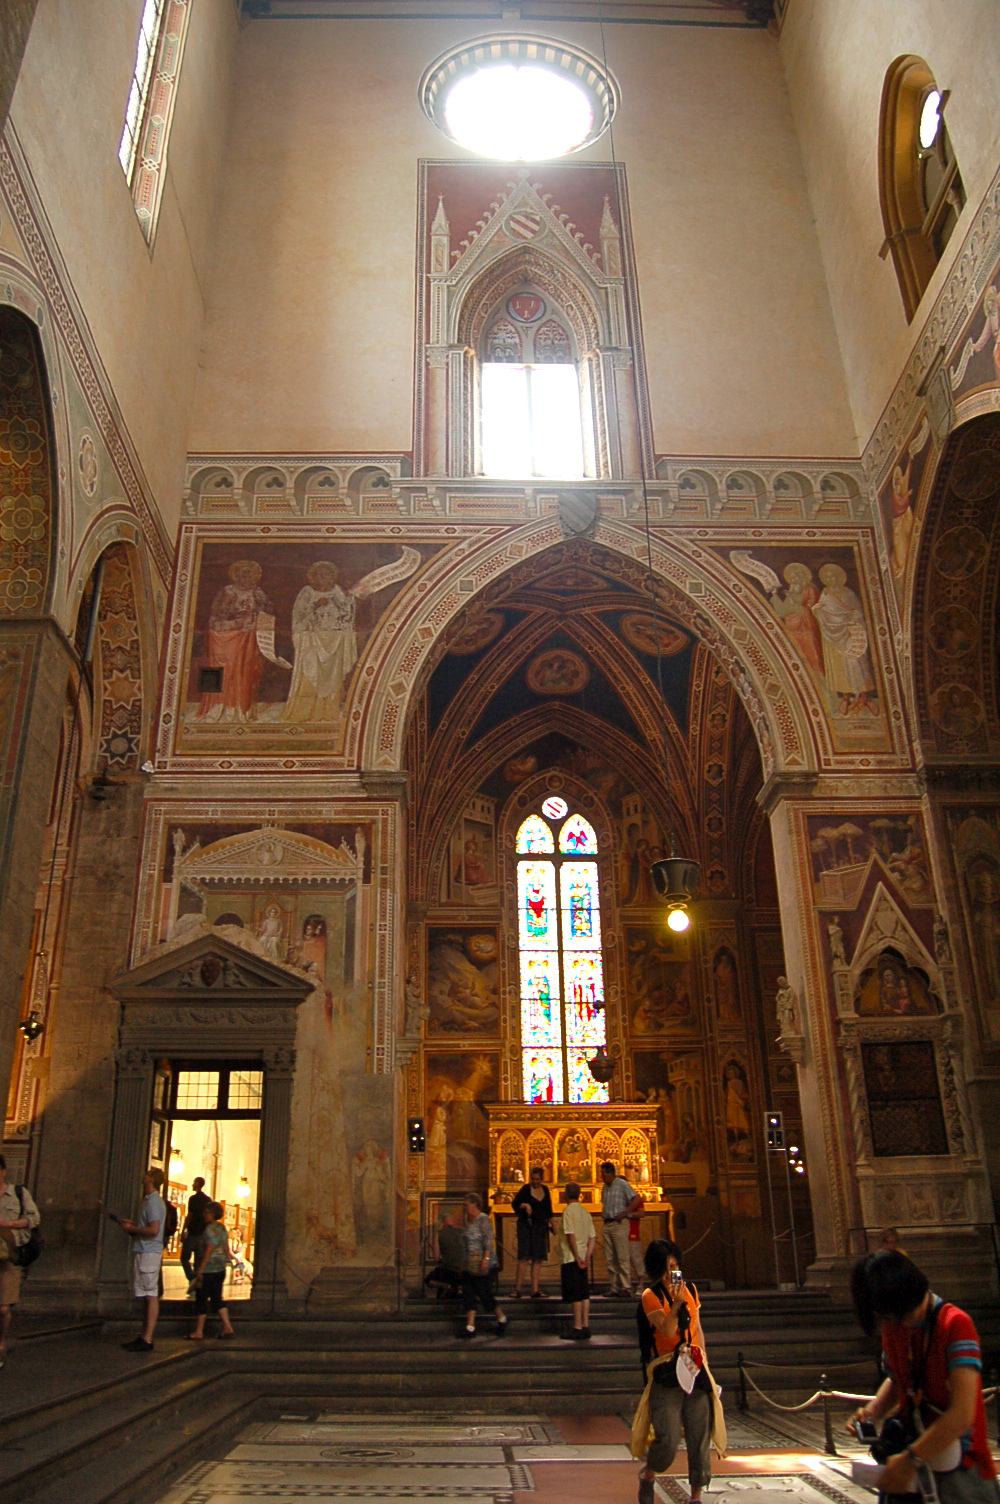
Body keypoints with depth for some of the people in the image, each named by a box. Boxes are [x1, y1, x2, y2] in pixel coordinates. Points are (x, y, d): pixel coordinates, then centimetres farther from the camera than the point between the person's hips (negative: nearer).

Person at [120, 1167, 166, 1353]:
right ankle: (144, 1336, 20)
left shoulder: (154, 1202, -15)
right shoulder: (149, 1200, 17)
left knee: (151, 1295, -8)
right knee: (148, 1296, 13)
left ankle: (147, 1340, -7)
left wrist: (133, 1229, -12)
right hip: (143, 1252, 11)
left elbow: (154, 1230, -23)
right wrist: (133, 1224, 14)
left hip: (149, 1252, -11)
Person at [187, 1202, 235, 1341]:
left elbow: (209, 1250, -20)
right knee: (217, 1299, 12)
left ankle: (198, 1332, 5)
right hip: (220, 1269, 9)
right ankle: (227, 1328, 9)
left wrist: (200, 1269, -18)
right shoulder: (222, 1228, 13)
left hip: (209, 1270, -9)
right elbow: (226, 1249, 17)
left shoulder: (210, 1229, -15)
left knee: (201, 1299, 0)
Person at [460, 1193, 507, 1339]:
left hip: (483, 1265, -8)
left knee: (485, 1294, -4)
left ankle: (502, 1319, 17)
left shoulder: (483, 1219, -11)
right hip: (470, 1265, 8)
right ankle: (470, 1328, 4)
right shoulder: (468, 1220, 14)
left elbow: (489, 1240, -18)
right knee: (469, 1294, 2)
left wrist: (486, 1259, -26)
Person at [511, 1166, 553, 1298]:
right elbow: (515, 1203, -9)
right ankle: (518, 1288, -5)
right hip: (526, 1226, -5)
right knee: (524, 1257, -9)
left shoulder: (545, 1189, 10)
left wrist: (550, 1222, 17)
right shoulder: (526, 1189, -4)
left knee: (538, 1259, 3)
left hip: (541, 1227, 5)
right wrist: (525, 1205, -25)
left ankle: (535, 1290, 6)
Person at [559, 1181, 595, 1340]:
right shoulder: (585, 1213, 12)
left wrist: (577, 1257, -15)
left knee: (575, 1295, -3)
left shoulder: (568, 1210, -11)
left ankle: (578, 1329, 0)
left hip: (571, 1258, -7)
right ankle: (585, 1327, 11)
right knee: (584, 1294, 9)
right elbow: (592, 1238, 8)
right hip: (582, 1259, 7)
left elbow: (571, 1235, -18)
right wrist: (587, 1257, 2)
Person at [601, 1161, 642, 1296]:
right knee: (610, 1259, 7)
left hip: (619, 1224, -7)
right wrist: (604, 1216, 10)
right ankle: (613, 1287, 12)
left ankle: (626, 1287, -5)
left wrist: (624, 1213, -15)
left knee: (622, 1257, -8)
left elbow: (636, 1200, -12)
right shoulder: (605, 1187, 16)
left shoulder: (622, 1184, -6)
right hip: (607, 1224, 7)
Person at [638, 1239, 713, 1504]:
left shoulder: (690, 1290, 10)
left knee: (700, 1437, 3)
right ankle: (648, 1475, 20)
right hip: (667, 1375, -4)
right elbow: (667, 1330, -16)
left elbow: (697, 1329, 17)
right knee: (668, 1440, -9)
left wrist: (704, 1363, 12)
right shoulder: (651, 1296, -5)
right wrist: (676, 1304, -27)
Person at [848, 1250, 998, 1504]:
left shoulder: (956, 1324, -19)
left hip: (962, 1471, -6)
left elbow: (962, 1415, -25)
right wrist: (872, 1412, 0)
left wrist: (910, 1459, -24)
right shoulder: (892, 1326, 3)